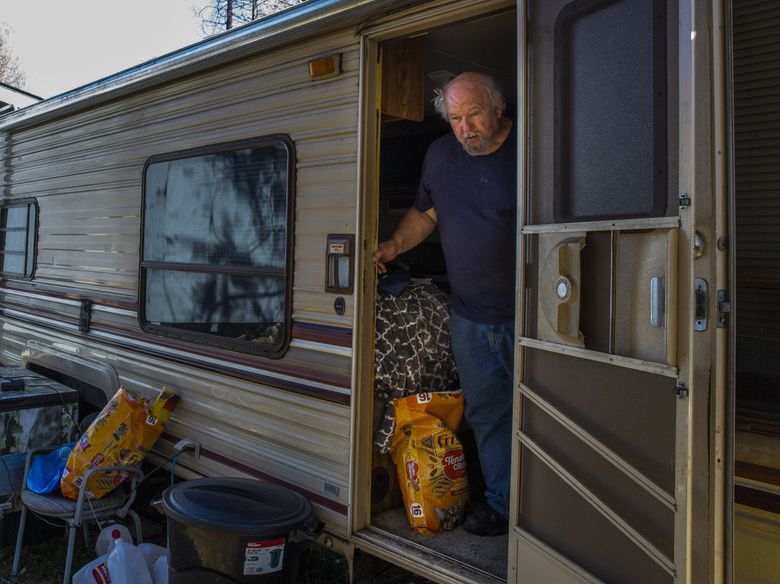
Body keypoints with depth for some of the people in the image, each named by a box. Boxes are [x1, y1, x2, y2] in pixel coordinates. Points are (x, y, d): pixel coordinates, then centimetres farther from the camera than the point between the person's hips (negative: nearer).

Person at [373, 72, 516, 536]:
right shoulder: (440, 154, 9)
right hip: (470, 315, 5)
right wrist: (393, 246, 6)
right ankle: (502, 503, 26)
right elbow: (425, 213, 21)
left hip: (525, 312, -5)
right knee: (485, 411, 11)